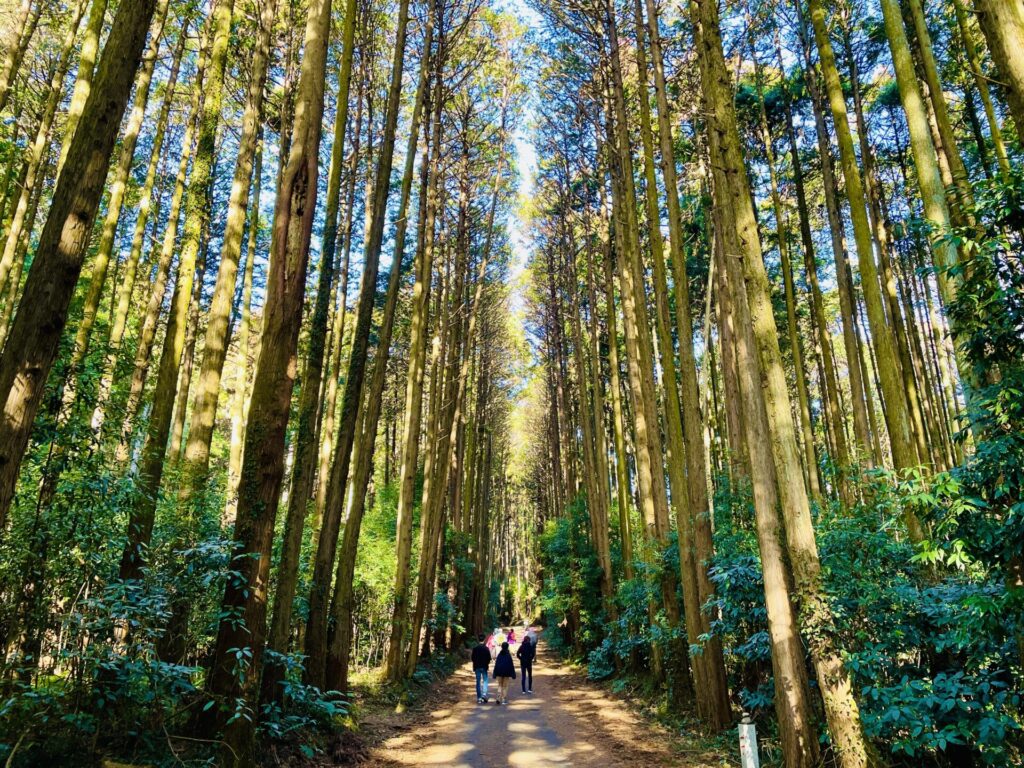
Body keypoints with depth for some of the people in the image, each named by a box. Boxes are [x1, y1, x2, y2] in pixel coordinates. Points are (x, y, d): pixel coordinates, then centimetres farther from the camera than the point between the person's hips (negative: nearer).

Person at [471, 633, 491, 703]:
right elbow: (489, 659, -6)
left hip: (477, 667, 1)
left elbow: (473, 659, -1)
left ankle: (479, 698, 9)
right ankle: (484, 694, -11)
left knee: (478, 682, 8)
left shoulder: (475, 649, -4)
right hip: (484, 667, -1)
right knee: (485, 681, 9)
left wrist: (474, 668, 11)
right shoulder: (486, 648, -8)